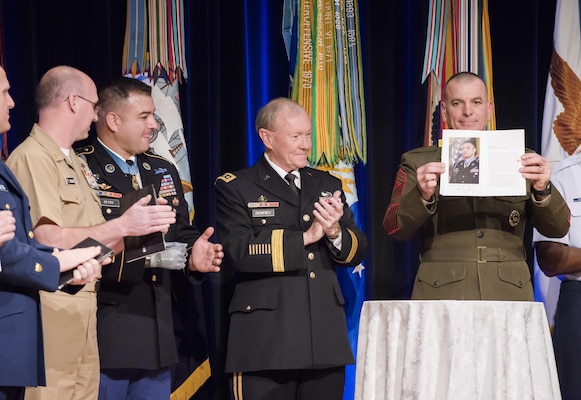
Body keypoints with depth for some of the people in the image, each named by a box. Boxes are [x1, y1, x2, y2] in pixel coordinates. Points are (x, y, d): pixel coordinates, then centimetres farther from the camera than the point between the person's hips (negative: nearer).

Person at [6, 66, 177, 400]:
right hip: (52, 311, -9)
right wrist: (121, 226, -16)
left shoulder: (77, 164, 19)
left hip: (84, 314, 9)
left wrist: (142, 226, 5)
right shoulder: (32, 158, -10)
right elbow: (48, 240, -19)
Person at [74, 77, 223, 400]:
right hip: (104, 334, -7)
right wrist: (141, 257, -23)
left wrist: (193, 257, -6)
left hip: (157, 334, 7)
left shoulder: (163, 171, 17)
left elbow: (183, 235, 16)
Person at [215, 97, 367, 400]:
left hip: (325, 338, 5)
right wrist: (305, 237, -16)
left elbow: (357, 251, 12)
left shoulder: (326, 185, 16)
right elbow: (239, 251, -15)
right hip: (266, 340, -5)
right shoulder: (236, 188, 1)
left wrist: (335, 232, -10)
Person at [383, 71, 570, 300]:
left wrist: (542, 190, -14)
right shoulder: (417, 163, 9)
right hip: (441, 295, -1)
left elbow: (558, 228, 6)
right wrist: (423, 196, -20)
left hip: (508, 297, 1)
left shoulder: (519, 162, 13)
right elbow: (394, 229, -1)